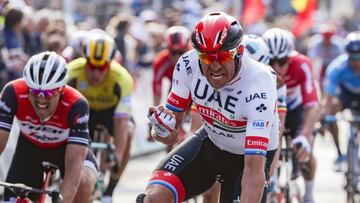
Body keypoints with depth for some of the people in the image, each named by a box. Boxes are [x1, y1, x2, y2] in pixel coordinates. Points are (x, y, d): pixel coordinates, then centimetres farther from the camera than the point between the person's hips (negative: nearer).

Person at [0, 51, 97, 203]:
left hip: (67, 148, -2)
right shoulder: (14, 93, -33)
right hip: (30, 147, 2)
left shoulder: (76, 105, -37)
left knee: (83, 183, -32)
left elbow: (74, 162, -41)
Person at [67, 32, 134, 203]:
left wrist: (117, 158, -49)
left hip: (111, 109, -1)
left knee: (127, 133, -31)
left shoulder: (122, 79, -36)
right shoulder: (72, 72, -34)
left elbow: (121, 123, -39)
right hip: (84, 109, 1)